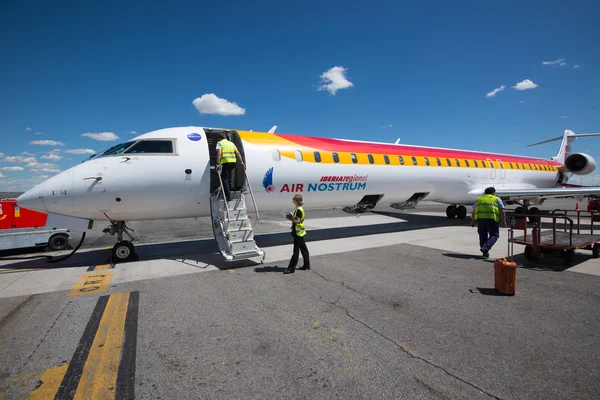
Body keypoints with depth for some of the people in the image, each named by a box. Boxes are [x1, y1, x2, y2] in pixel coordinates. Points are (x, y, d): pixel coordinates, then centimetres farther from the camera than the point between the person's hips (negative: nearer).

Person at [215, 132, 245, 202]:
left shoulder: (220, 143, 6)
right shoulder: (231, 143, 21)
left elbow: (219, 154, -10)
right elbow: (238, 153, 12)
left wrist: (218, 164, -13)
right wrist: (241, 162, 11)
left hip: (225, 162, -5)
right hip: (233, 162, 5)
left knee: (224, 178, 2)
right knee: (228, 177, 21)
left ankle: (228, 196, -5)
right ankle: (228, 193, 27)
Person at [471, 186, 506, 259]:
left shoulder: (479, 199, 23)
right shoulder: (497, 199, 15)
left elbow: (474, 211, 16)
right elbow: (502, 211, 4)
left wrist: (472, 221, 19)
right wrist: (504, 221, 4)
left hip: (480, 218, 3)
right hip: (492, 218, -3)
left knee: (483, 235, 13)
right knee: (494, 235, 6)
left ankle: (485, 251, 15)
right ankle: (486, 247, -14)